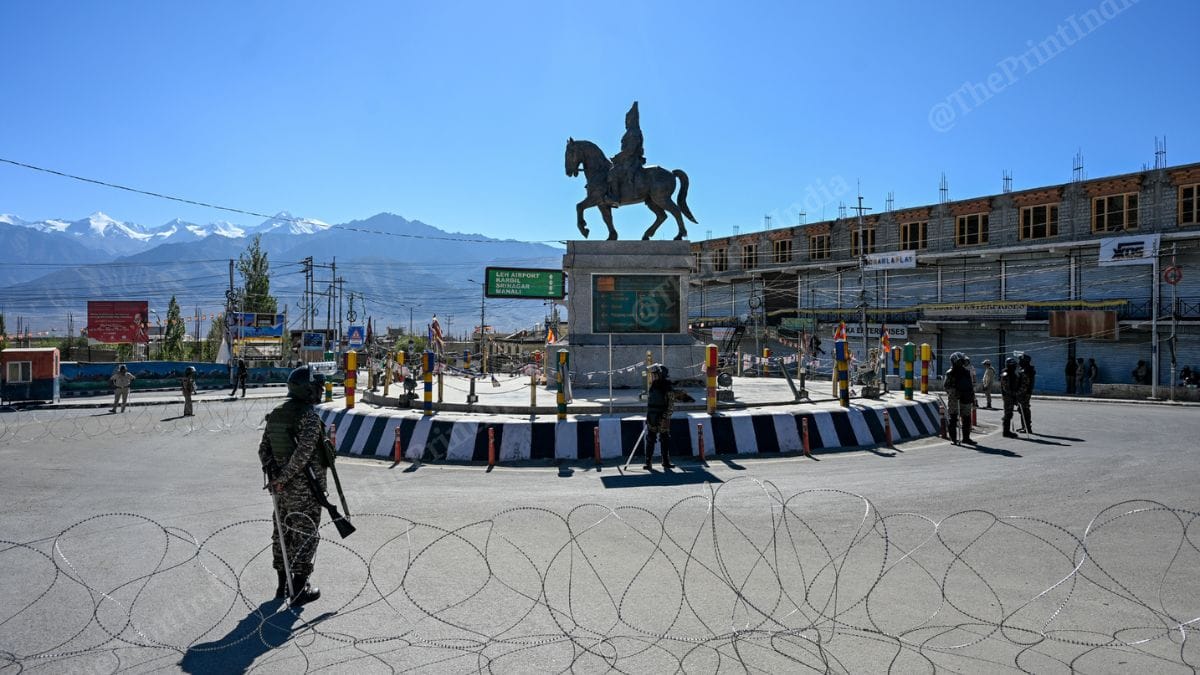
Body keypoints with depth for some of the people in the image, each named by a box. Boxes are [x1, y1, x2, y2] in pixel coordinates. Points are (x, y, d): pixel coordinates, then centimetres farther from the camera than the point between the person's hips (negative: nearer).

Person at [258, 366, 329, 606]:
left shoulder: (275, 414, 8)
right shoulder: (309, 417, -18)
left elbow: (263, 448, 6)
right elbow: (303, 452, -26)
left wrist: (273, 474, -3)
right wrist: (284, 478, -17)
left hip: (281, 486, 8)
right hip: (304, 487, -8)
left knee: (282, 531, 17)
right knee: (305, 535, 3)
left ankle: (283, 583, 30)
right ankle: (299, 590, 9)